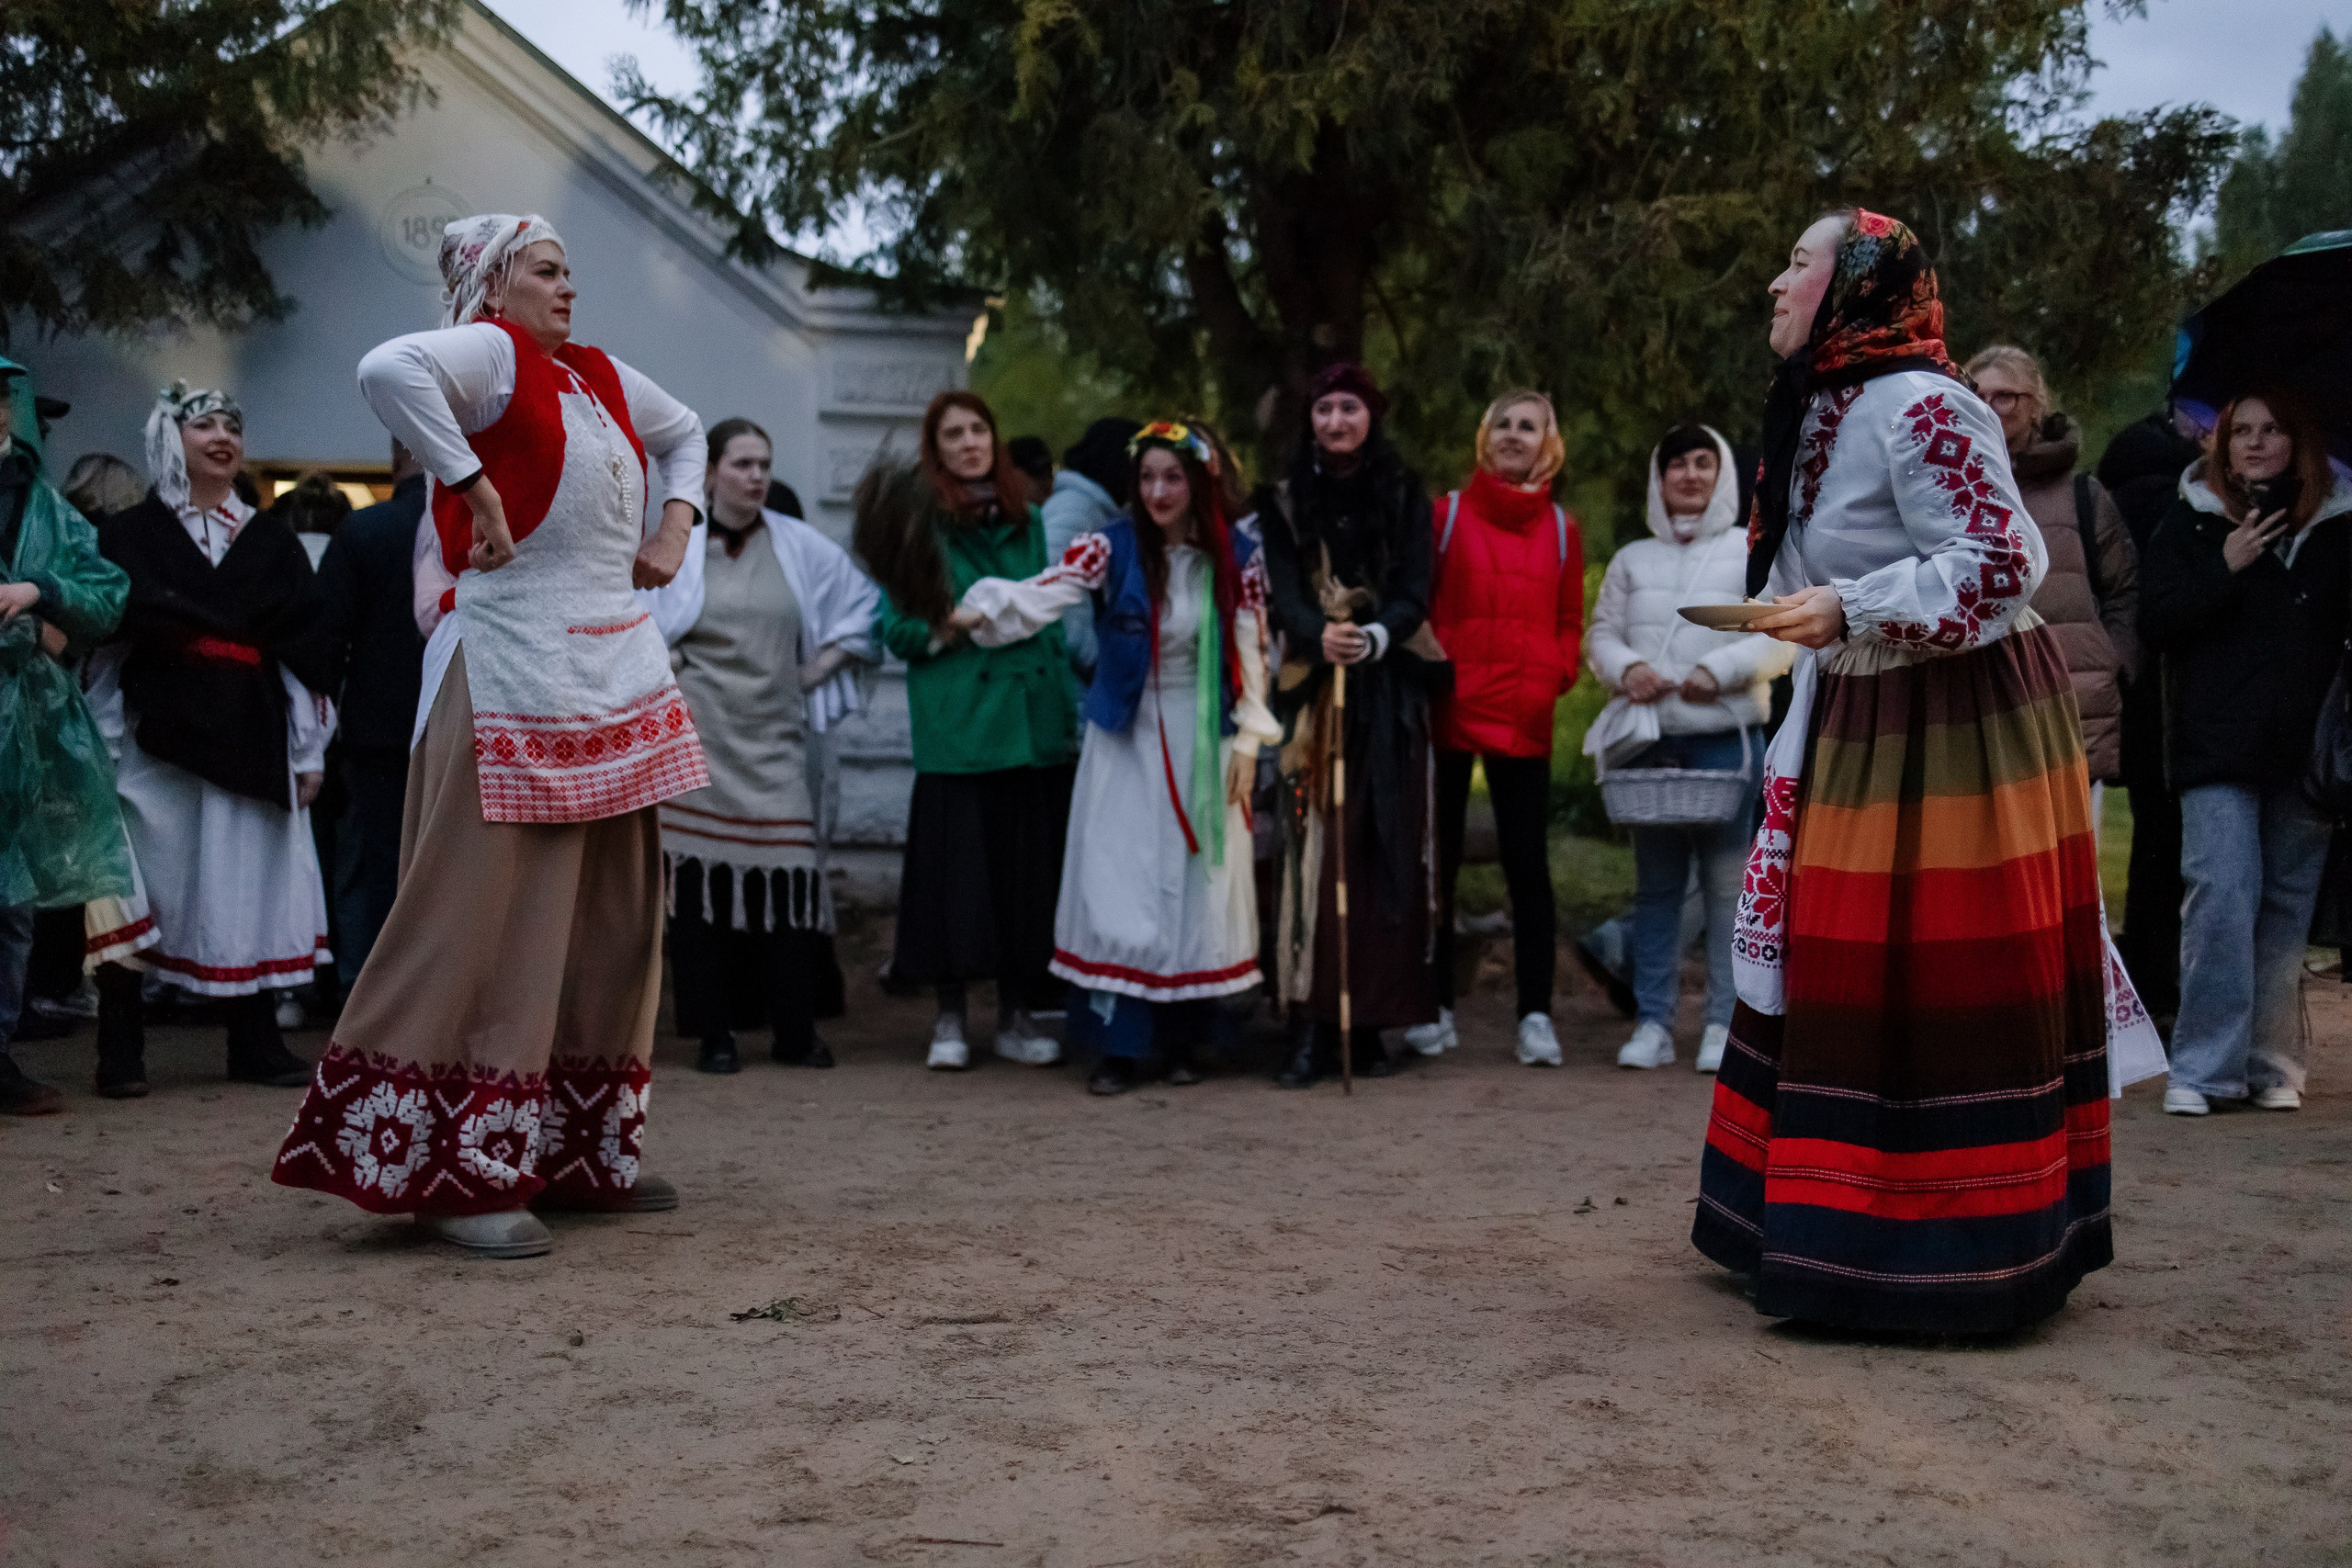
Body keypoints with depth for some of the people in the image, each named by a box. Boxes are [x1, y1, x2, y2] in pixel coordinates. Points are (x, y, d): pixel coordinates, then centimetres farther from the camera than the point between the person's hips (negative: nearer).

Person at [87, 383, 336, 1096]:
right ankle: (120, 1053, 1)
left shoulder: (271, 541, 13)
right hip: (158, 736, -3)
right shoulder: (130, 536, 6)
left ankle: (256, 1043, 12)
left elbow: (307, 649, 11)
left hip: (250, 739, 3)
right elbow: (102, 638, 1)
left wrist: (310, 748, 5)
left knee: (252, 885, 3)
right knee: (145, 886, -5)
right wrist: (102, 746, -7)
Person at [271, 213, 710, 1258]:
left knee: (611, 916, 11)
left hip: (617, 671, 9)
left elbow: (683, 431, 36)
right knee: (494, 912, -9)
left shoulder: (599, 376, 17)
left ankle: (581, 1152, 20)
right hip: (514, 672, -9)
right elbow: (388, 370, -28)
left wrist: (676, 526, 20)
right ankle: (454, 1174, -5)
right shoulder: (489, 352, -7)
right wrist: (475, 488, -23)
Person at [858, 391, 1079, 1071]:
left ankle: (1017, 1014, 16)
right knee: (956, 866, -2)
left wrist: (1069, 708, 14)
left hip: (1034, 721, 4)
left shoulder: (1026, 521, 14)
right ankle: (949, 1018, 10)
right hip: (958, 726, -4)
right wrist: (947, 628, -19)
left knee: (1029, 867, 6)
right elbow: (894, 626, -1)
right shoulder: (921, 521, 0)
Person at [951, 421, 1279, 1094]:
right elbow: (1044, 594, -21)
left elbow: (1252, 652, 5)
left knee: (1197, 886, 3)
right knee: (1118, 885, -5)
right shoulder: (1111, 548, -6)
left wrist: (1247, 742, 1)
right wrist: (984, 609, -40)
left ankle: (1182, 1039, 16)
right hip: (1125, 740, -1)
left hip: (1203, 742, 1)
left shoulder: (1237, 559, 1)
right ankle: (1118, 1045, 2)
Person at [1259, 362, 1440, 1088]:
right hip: (1315, 692, 0)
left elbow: (1415, 591, -1)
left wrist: (1376, 635, -21)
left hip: (1389, 694, 1)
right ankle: (1311, 1027, -9)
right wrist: (1320, 634, -23)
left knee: (1387, 851, -4)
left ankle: (1370, 1025, 1)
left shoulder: (1405, 497, 9)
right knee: (1315, 853, -8)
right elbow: (1282, 593, -2)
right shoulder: (1285, 504, 9)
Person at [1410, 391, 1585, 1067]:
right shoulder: (1446, 515, 6)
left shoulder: (1561, 528, 12)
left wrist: (1553, 681, -2)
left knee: (1527, 865, -1)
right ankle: (1436, 1009, 13)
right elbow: (1417, 607, 6)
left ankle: (1535, 1013, 4)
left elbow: (1570, 623, 14)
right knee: (1437, 861, 4)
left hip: (1524, 719, 1)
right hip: (1449, 711, -1)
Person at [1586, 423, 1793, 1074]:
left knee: (1728, 884, -5)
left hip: (1726, 739, -3)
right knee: (1655, 885, 5)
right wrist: (1627, 667, -9)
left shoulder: (1754, 552, 6)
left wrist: (1719, 670, -15)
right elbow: (1603, 634, 13)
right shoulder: (1632, 559, 17)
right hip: (1649, 742, 3)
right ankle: (1652, 1022, 9)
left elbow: (1783, 636, -2)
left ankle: (1724, 1025, 0)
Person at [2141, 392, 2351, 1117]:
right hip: (2216, 747, -2)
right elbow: (2155, 622, -2)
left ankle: (2273, 1063, 13)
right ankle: (2203, 1067, -6)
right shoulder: (2190, 521, 5)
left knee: (2289, 901, 5)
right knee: (2222, 895, -10)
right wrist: (2224, 568, -14)